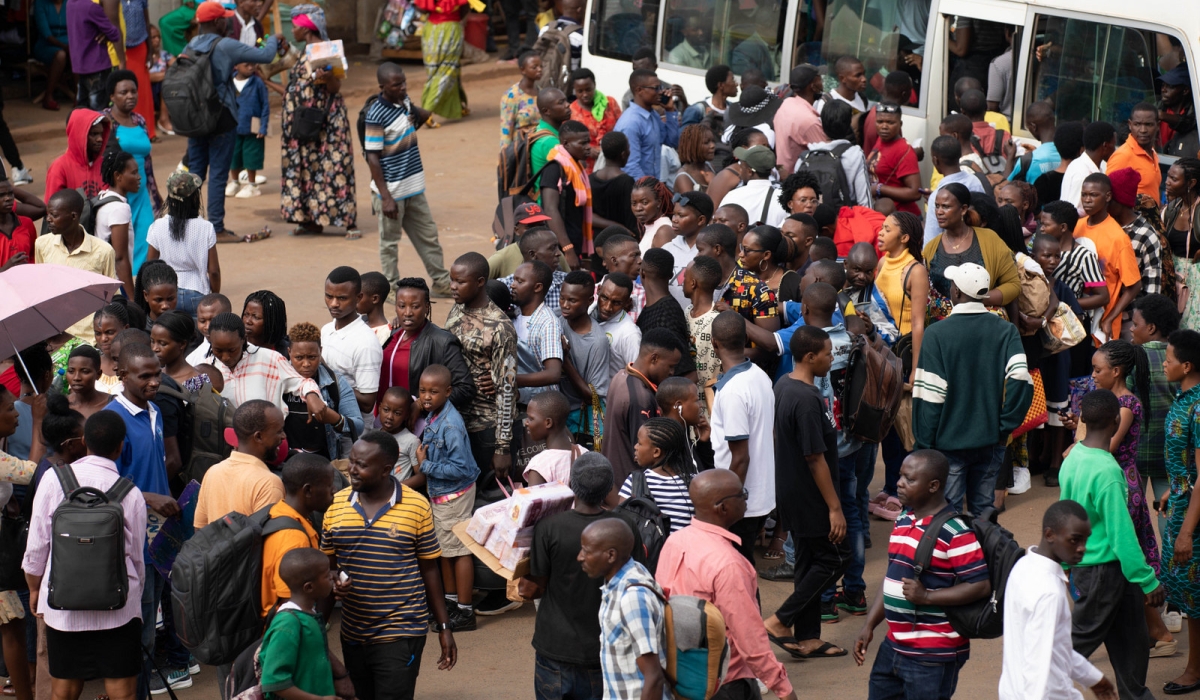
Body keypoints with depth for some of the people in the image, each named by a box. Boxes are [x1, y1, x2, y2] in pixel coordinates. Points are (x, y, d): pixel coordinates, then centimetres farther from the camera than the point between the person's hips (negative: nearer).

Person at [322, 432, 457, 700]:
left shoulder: (417, 507, -8)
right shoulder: (336, 505, 0)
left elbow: (429, 570, 1)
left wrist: (443, 627, 3)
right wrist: (332, 584, -11)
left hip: (401, 635, -4)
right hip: (353, 635, 4)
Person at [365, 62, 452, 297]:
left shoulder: (405, 102, 3)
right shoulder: (376, 115, -20)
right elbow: (372, 157, -19)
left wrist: (420, 116, 1)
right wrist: (385, 197, -21)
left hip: (414, 188, 8)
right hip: (391, 191, -8)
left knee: (429, 236, 16)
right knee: (390, 242, 7)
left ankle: (441, 282, 28)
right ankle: (392, 290, 18)